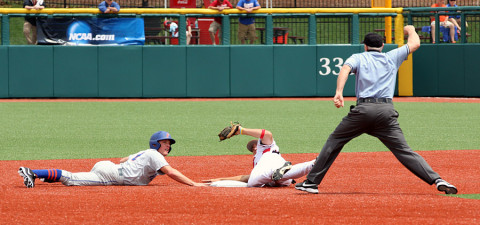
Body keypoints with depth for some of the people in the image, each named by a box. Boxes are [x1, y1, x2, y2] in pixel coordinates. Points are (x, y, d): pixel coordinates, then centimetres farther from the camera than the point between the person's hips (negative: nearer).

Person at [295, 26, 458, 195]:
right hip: (387, 111, 1)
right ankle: (437, 180, -16)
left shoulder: (358, 58, 17)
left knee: (334, 141, 12)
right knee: (404, 151, -1)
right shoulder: (392, 57, 22)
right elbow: (415, 43, 32)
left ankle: (312, 182, 10)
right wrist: (410, 30, 54)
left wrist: (339, 92, -19)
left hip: (363, 109, -1)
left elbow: (345, 69, -5)